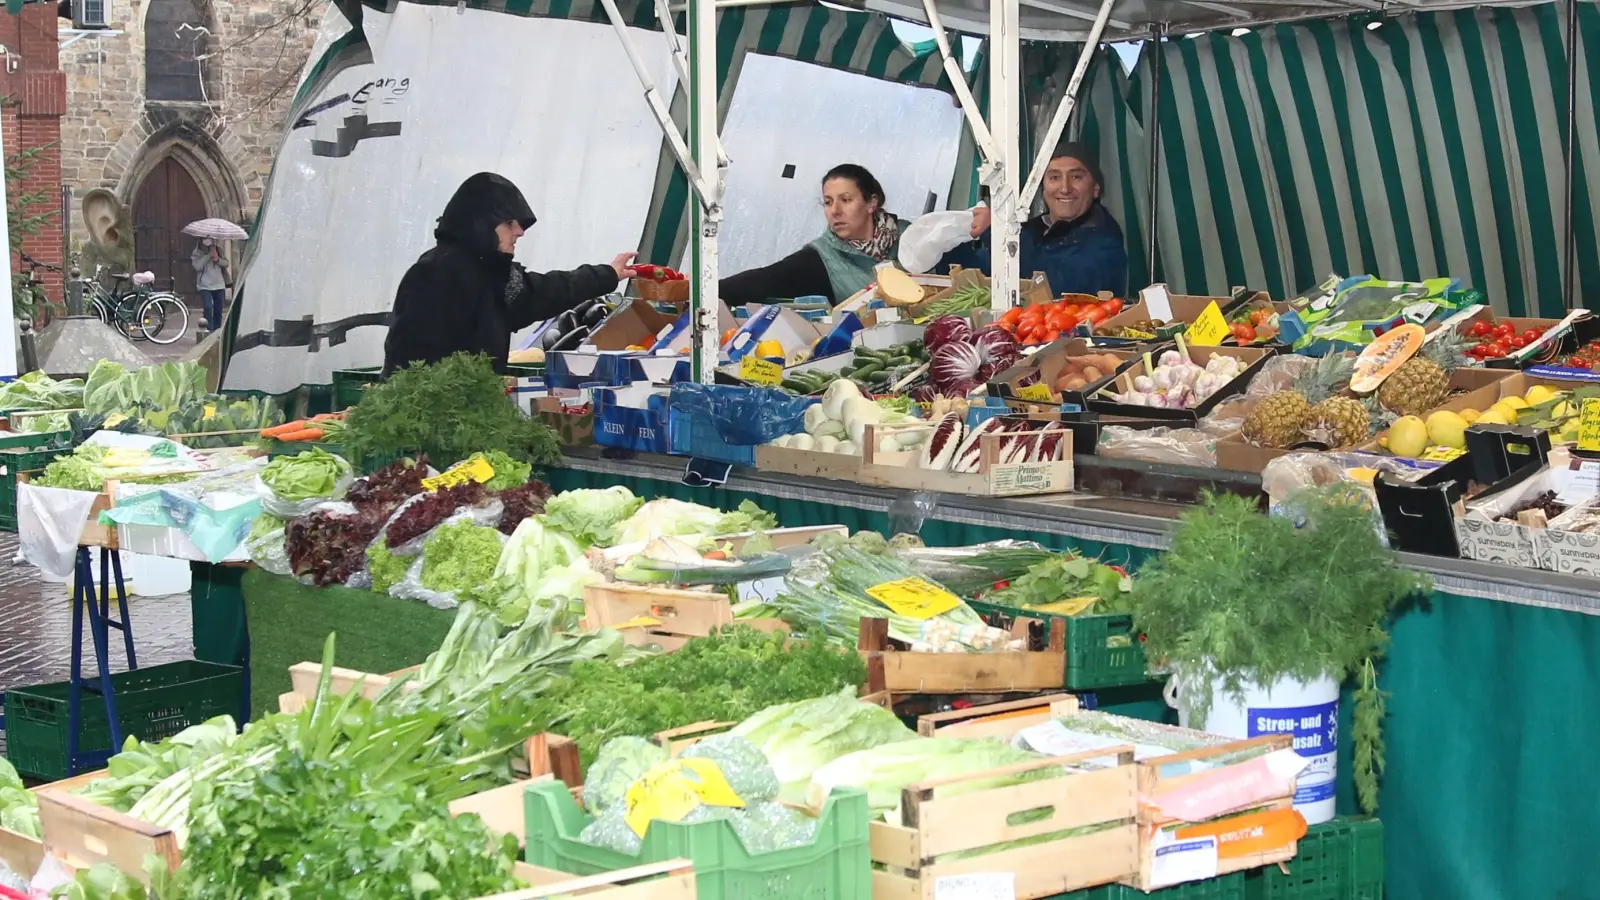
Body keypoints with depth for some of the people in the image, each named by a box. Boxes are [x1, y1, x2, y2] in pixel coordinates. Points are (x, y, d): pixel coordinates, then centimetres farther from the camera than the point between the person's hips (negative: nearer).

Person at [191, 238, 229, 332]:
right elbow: (197, 266, -16)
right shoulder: (197, 252, -3)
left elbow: (226, 263, 6)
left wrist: (218, 260, -14)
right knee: (208, 307, -20)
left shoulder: (218, 250, 7)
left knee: (218, 312, 9)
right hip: (205, 286, -4)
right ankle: (209, 331, -21)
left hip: (219, 286, 4)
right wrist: (208, 256, -19)